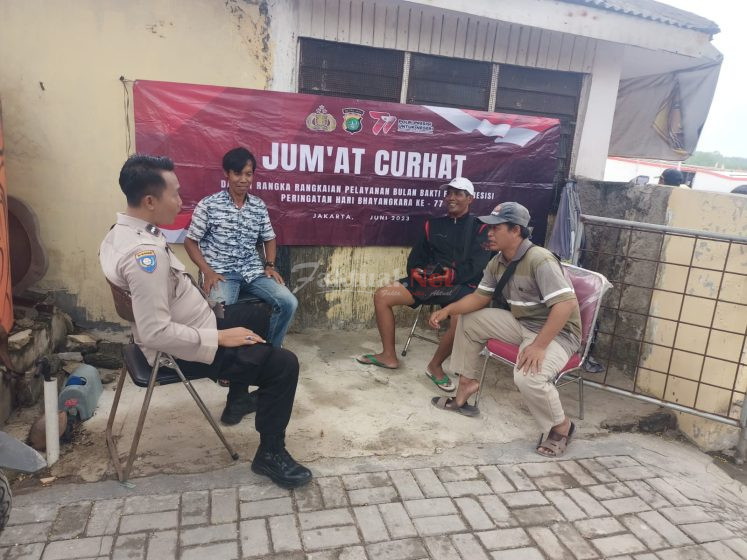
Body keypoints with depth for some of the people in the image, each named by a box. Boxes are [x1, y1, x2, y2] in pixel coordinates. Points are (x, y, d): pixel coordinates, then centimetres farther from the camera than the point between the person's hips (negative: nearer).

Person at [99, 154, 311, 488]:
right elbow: (156, 332, -32)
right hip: (187, 351, -11)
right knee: (283, 365, -14)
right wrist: (220, 338, -24)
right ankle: (270, 454, 4)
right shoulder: (145, 253, -30)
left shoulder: (122, 232, 2)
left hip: (186, 328, 11)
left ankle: (237, 399, 40)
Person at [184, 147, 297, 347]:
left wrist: (269, 265, 4)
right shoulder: (208, 205, -3)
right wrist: (208, 272, -12)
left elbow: (269, 239, 21)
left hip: (254, 272, 4)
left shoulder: (259, 206, 9)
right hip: (221, 274, -4)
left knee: (289, 303, -15)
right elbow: (190, 242, 1)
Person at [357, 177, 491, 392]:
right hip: (428, 282, 5)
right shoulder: (434, 225, 16)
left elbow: (474, 266, -9)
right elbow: (416, 257, 16)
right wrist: (417, 273, -6)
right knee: (382, 295, -8)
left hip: (461, 286, -5)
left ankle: (435, 366, -10)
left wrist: (447, 277, -18)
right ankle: (389, 356, 3)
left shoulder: (479, 228, 3)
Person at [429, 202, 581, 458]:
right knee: (469, 320, 6)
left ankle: (561, 426, -5)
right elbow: (479, 297, 7)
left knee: (527, 377, -34)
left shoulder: (540, 260, -26)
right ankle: (466, 384, 16)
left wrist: (538, 345, -36)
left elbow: (566, 305, -31)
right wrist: (447, 310, -8)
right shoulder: (497, 262, 1)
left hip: (557, 332, -8)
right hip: (520, 323, 9)